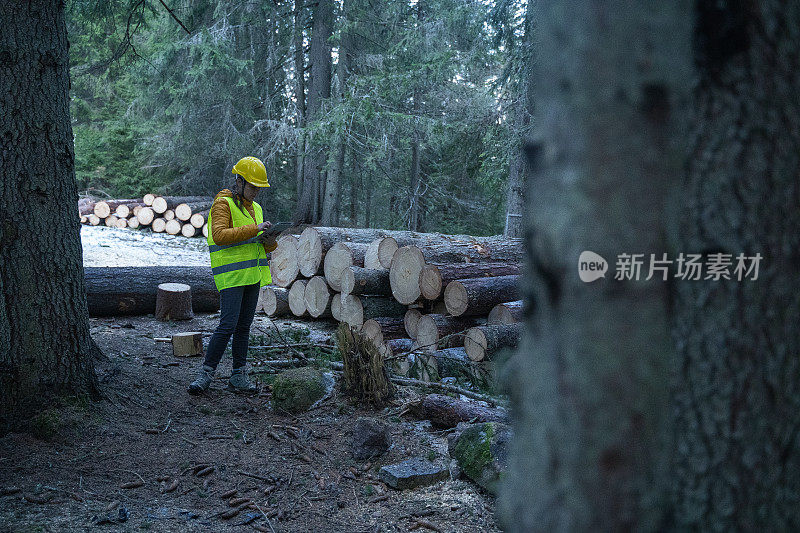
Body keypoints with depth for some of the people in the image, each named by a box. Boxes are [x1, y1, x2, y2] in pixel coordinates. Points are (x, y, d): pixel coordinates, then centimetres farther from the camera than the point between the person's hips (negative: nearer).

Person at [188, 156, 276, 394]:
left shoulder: (255, 208, 18)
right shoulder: (223, 204, -6)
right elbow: (219, 235, -21)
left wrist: (270, 241, -1)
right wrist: (253, 229, -24)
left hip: (252, 274, 8)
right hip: (231, 275, -8)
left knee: (244, 326, 9)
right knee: (228, 325, -13)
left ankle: (239, 375, 15)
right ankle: (206, 373, -5)